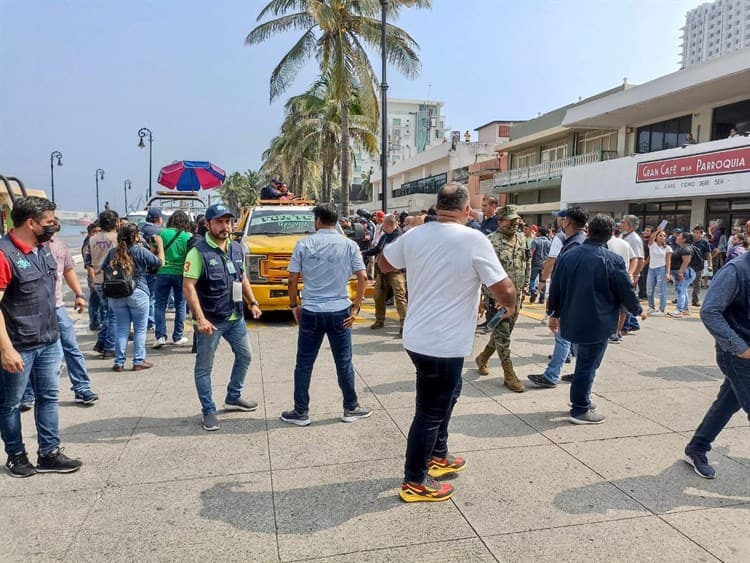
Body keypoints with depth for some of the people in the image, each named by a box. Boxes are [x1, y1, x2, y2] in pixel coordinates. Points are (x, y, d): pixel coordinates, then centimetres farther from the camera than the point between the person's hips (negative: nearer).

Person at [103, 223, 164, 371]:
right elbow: (160, 262, 1)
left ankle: (119, 362, 15)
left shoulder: (113, 252, 2)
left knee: (121, 329, 12)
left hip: (116, 295, 4)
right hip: (137, 293, -4)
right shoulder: (141, 251, -9)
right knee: (140, 329, 7)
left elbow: (103, 269, 9)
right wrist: (159, 244, 13)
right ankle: (138, 361, 10)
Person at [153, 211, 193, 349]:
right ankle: (178, 337, 15)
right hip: (180, 274, 0)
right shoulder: (188, 237, -5)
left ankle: (160, 336, 0)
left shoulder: (163, 233, -3)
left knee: (160, 305, 8)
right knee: (180, 305, 10)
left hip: (163, 273, 0)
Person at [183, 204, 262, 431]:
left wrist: (253, 303, 8)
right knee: (204, 367, 4)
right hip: (210, 320, -7)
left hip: (235, 318, 7)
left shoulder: (237, 248, 6)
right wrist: (201, 319, -25)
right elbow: (188, 286, -19)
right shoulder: (199, 251, -15)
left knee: (245, 356, 18)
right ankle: (209, 411, 18)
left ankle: (233, 398, 36)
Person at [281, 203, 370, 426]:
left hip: (311, 312, 0)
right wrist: (356, 307, 2)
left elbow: (293, 279, -2)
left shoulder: (304, 245, -2)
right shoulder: (349, 245, 0)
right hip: (340, 312, 1)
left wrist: (293, 305, 10)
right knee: (344, 363, 12)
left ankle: (301, 412, 18)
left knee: (304, 364, 10)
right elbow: (362, 277, -4)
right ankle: (351, 409, 23)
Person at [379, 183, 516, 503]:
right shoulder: (474, 240, -17)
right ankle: (414, 482, 20)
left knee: (447, 394, 27)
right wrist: (510, 306, 5)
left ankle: (438, 456, 40)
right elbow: (504, 290, -16)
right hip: (444, 344, -7)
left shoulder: (414, 235, 0)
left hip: (417, 337, 7)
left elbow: (384, 264, 16)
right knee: (430, 411, 6)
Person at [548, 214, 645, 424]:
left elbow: (555, 287, 8)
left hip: (572, 320, 6)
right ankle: (580, 410, 10)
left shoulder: (568, 255, 2)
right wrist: (638, 310, 14)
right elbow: (626, 291, -6)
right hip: (597, 324, -6)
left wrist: (554, 313, 19)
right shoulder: (613, 260, -14)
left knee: (584, 361, 21)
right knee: (588, 365, 3)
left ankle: (579, 401, 32)